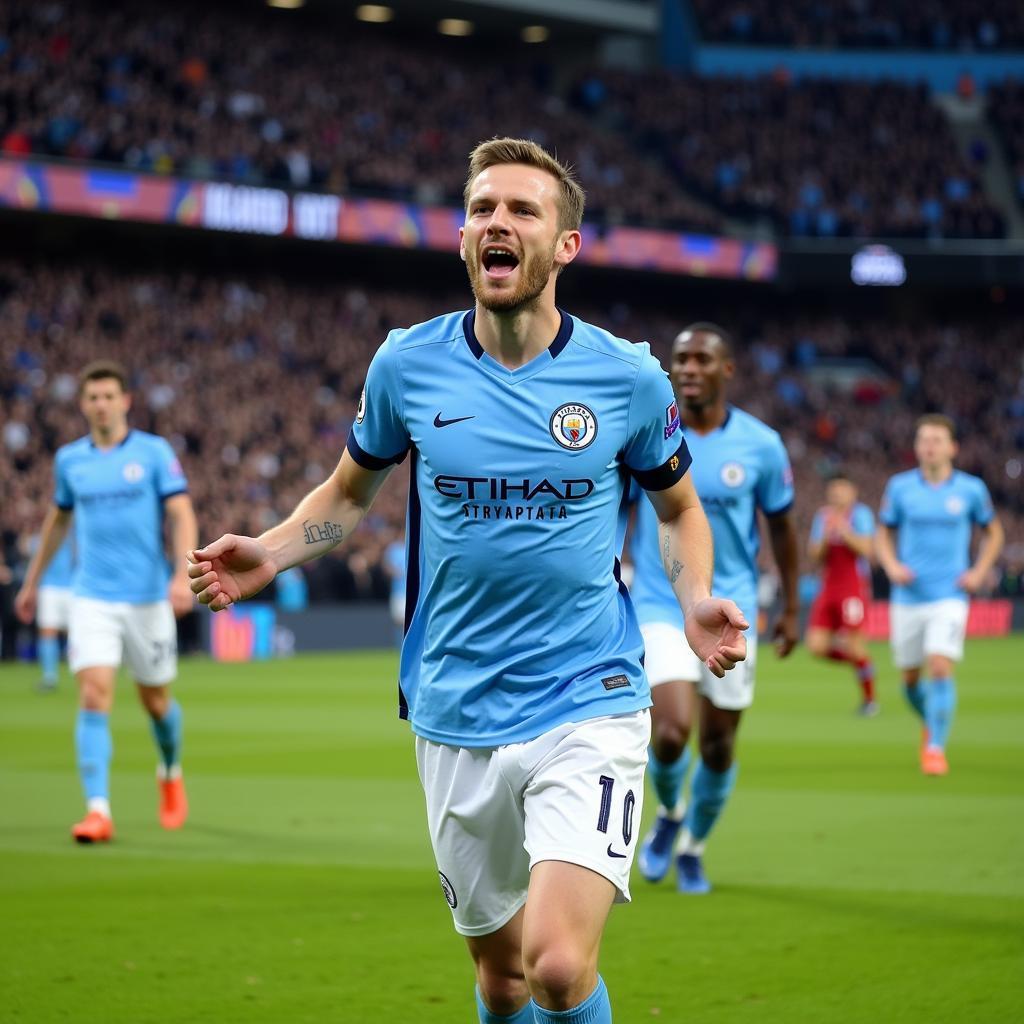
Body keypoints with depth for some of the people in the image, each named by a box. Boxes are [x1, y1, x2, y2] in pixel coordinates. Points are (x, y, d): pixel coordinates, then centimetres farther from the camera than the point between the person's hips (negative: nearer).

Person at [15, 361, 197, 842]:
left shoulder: (155, 452, -3)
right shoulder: (69, 459, 7)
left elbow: (182, 515, -9)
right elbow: (58, 518, 22)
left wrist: (184, 574, -24)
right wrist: (32, 581, 26)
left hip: (148, 598, -1)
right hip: (92, 599, 1)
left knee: (156, 700, 12)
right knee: (94, 698, -14)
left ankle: (171, 773, 43)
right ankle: (98, 811, -18)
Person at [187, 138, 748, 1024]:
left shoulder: (627, 376, -4)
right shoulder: (407, 364, 0)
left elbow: (679, 508, 13)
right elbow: (350, 492, 16)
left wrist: (697, 601, -7)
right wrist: (270, 554, -3)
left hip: (588, 709, -3)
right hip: (456, 720, 3)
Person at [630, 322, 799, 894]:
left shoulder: (760, 444, -5)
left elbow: (782, 526, 7)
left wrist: (791, 608, 9)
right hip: (661, 607, -1)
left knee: (719, 745, 6)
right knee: (672, 731, -18)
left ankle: (693, 848, 32)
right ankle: (669, 814, 15)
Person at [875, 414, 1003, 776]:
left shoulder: (971, 489, -1)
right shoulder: (900, 486, 1)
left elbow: (993, 532, 14)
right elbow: (884, 533, 12)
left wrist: (978, 572, 1)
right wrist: (892, 566, -7)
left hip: (949, 596, -2)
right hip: (908, 596, 2)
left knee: (940, 668, -18)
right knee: (910, 678, 7)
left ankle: (936, 748, -10)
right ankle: (932, 725, 37)